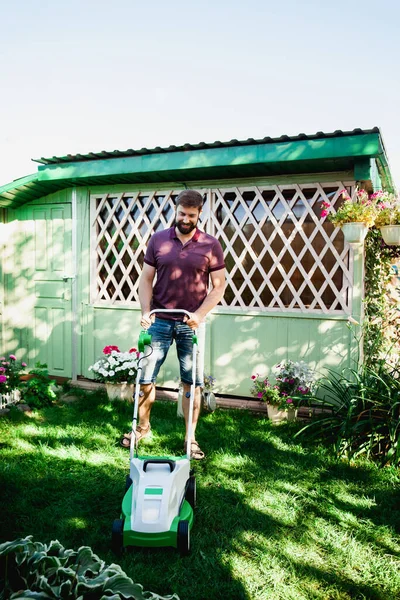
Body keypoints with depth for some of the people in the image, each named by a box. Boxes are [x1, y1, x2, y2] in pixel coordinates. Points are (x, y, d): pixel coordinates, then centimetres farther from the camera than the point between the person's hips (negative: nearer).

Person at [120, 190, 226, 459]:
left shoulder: (211, 245, -1)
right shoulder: (158, 240, 3)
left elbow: (219, 286, -1)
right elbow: (146, 279, 5)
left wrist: (200, 314, -13)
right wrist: (146, 312, -8)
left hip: (191, 324, -1)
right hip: (159, 321, 1)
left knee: (193, 382, 6)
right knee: (146, 377, 7)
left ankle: (191, 437, 20)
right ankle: (143, 427, 29)